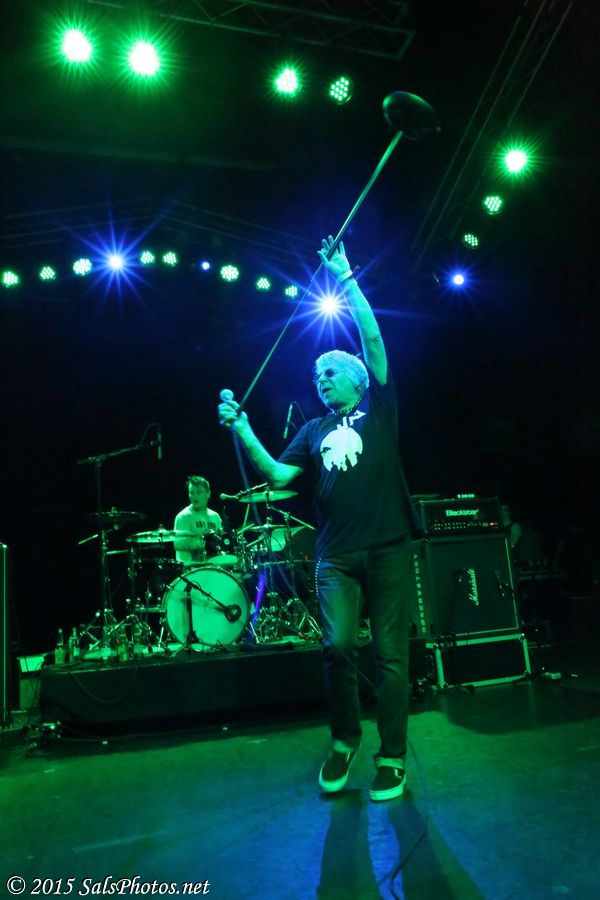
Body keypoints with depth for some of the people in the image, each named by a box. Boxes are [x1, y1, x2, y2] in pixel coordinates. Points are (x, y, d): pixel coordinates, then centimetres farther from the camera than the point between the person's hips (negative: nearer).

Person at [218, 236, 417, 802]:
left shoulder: (379, 410, 10)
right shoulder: (314, 431, 18)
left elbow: (373, 339, 0)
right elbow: (277, 474, 7)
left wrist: (345, 279, -2)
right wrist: (242, 431, -3)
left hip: (387, 548, -2)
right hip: (336, 557, 2)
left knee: (389, 654, 1)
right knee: (337, 645, -9)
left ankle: (391, 759, 16)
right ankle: (343, 741, 16)